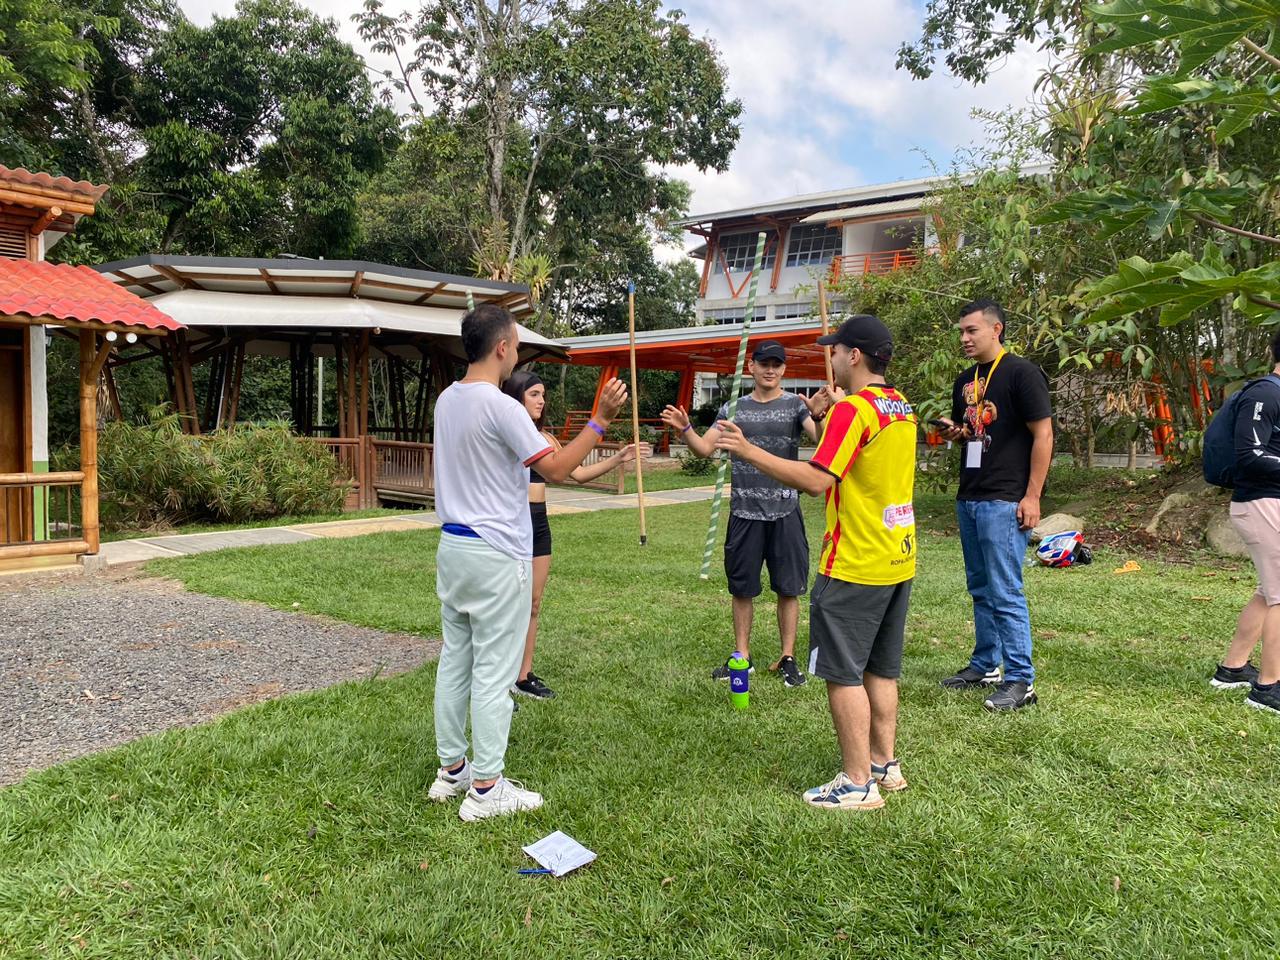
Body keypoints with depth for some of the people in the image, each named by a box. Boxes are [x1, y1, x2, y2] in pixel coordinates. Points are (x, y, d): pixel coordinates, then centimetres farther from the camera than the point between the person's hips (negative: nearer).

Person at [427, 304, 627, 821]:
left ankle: (451, 769, 26)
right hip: (497, 556, -8)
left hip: (452, 547, 9)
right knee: (494, 672, 0)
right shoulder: (502, 408, -18)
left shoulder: (446, 400, 8)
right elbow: (557, 469, -15)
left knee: (454, 660, 15)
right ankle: (485, 789, 10)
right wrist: (601, 419, -12)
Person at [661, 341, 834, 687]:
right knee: (742, 588, 10)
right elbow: (705, 448, 4)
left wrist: (819, 415, -38)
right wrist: (685, 429, -15)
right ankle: (742, 656, 23)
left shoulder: (795, 405, -1)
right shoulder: (734, 408, 7)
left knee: (788, 588, 5)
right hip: (744, 512, 2)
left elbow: (821, 440, -16)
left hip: (785, 512, -2)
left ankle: (788, 659, 17)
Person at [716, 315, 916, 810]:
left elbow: (817, 479, -24)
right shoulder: (901, 407, 10)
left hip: (854, 566, -9)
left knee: (843, 674, 1)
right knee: (881, 670, 17)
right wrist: (829, 417, 23)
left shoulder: (852, 409, -17)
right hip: (898, 561, 9)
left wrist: (750, 452, -21)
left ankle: (857, 783, 8)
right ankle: (885, 764, 27)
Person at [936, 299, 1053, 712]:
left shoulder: (1021, 373, -8)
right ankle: (985, 666, 26)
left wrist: (1032, 496, -16)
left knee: (1005, 593, -7)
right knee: (980, 589, 15)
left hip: (1004, 502, -8)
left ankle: (1021, 681, 2)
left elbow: (1043, 435, -11)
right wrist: (954, 431, 2)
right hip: (968, 499, 8)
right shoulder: (965, 381, 15)